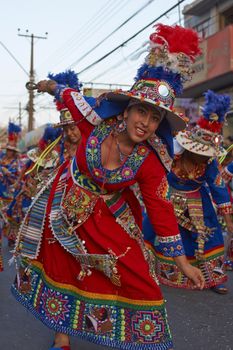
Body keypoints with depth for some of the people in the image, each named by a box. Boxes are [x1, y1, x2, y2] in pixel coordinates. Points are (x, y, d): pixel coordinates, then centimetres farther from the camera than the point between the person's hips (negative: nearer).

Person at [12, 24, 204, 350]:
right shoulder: (98, 122, -23)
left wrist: (182, 261, -16)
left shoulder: (149, 161, -23)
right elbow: (71, 95, -3)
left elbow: (161, 210, -17)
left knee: (135, 275, -7)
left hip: (108, 217, -1)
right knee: (63, 268, 14)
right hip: (66, 207, 2)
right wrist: (49, 85, 20)